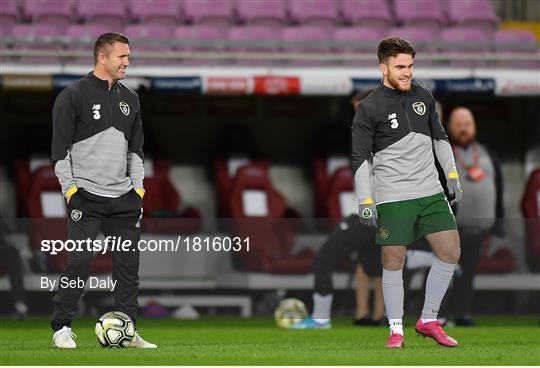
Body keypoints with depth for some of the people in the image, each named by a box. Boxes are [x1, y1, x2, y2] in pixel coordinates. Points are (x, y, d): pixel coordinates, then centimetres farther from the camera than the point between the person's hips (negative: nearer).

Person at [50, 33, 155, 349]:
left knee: (129, 265, 3)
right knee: (79, 262, -11)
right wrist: (71, 190, -10)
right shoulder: (74, 95, -5)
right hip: (87, 197, -6)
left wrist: (138, 187, 10)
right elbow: (61, 148, -5)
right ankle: (62, 328, -1)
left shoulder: (130, 99, 13)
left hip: (124, 199, 6)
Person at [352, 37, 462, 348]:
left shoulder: (424, 97, 8)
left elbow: (439, 138, 20)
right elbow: (360, 158, -7)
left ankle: (429, 321, 14)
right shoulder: (369, 109, -8)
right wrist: (365, 202, -12)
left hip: (431, 193, 5)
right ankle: (396, 329, 11)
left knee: (451, 252, 1)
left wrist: (452, 176, 15)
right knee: (394, 261, -3)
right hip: (392, 199, -5)